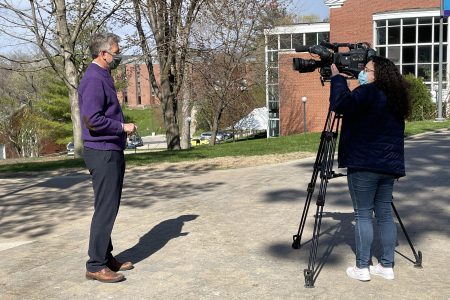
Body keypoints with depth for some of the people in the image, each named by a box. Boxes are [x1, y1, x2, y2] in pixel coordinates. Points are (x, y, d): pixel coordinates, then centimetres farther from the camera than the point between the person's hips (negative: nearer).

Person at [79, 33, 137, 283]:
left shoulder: (104, 77, 16)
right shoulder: (94, 80, -16)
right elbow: (92, 120, -24)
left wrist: (122, 132, 13)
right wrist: (123, 127, -14)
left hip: (112, 152, 10)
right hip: (102, 153, -10)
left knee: (110, 207, 14)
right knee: (105, 209, -6)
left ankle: (106, 256, 24)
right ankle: (96, 265, 3)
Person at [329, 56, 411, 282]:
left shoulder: (368, 93, -12)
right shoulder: (395, 98, 15)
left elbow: (339, 104, -24)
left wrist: (337, 76, -10)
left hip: (364, 165, -8)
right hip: (389, 165, 8)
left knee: (363, 214, -1)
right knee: (384, 214, 11)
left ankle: (362, 267, 3)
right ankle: (387, 266, 15)